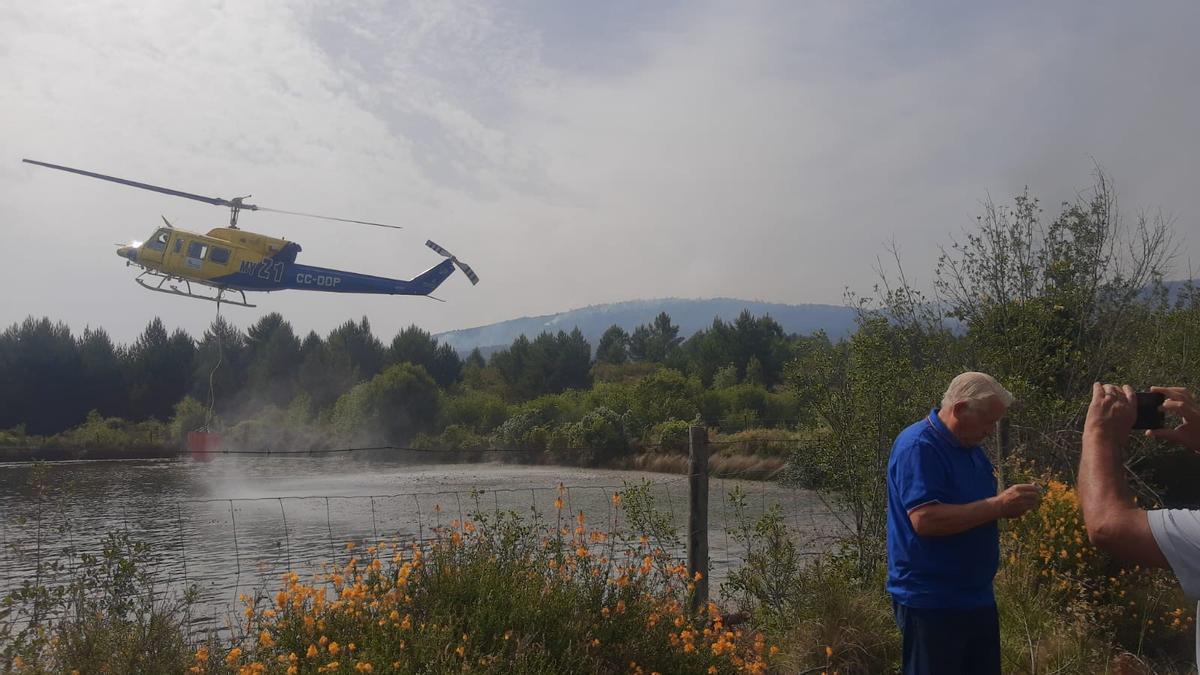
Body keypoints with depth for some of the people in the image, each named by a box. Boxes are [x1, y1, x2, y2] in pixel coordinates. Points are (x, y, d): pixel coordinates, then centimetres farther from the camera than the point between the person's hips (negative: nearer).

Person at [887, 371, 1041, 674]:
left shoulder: (969, 447, 12)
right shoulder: (918, 447, -18)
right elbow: (925, 520, -28)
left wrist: (1010, 505, 0)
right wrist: (998, 505, -26)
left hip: (977, 596, 9)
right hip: (931, 603, -9)